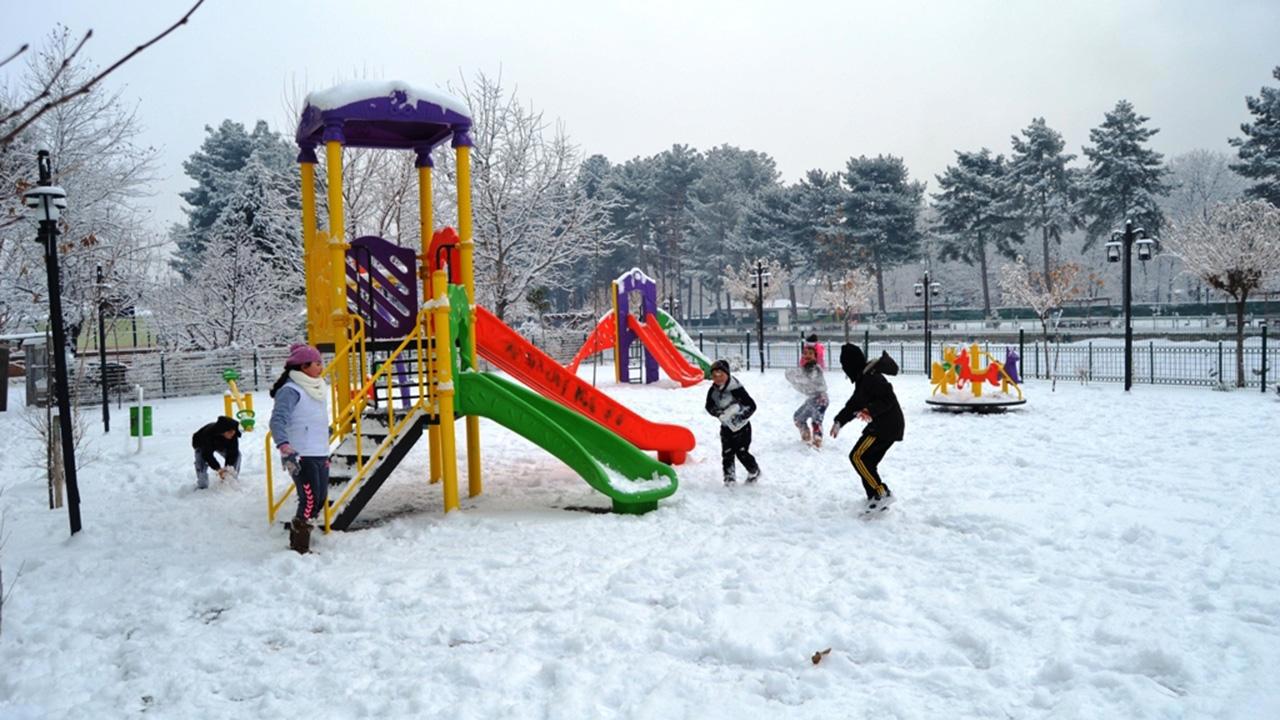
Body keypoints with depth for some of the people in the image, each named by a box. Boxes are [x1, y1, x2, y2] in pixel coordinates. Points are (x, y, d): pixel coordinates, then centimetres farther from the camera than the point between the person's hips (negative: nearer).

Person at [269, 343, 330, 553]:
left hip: (319, 455, 9)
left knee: (320, 499, 9)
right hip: (300, 456, -9)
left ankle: (298, 529, 25)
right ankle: (299, 548, -1)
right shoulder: (290, 391, -11)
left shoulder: (316, 389, 17)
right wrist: (284, 445, -38)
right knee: (310, 501, -11)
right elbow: (278, 420, -22)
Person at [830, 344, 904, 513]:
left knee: (857, 456, -11)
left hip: (886, 425, -10)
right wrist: (839, 421, 23)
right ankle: (875, 499, 14)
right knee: (868, 462, 11)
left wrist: (870, 410, -33)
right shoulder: (862, 377, 15)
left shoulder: (871, 377, -18)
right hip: (890, 425, 10)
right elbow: (855, 403, 23)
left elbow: (889, 399, -23)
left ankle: (882, 493, -12)